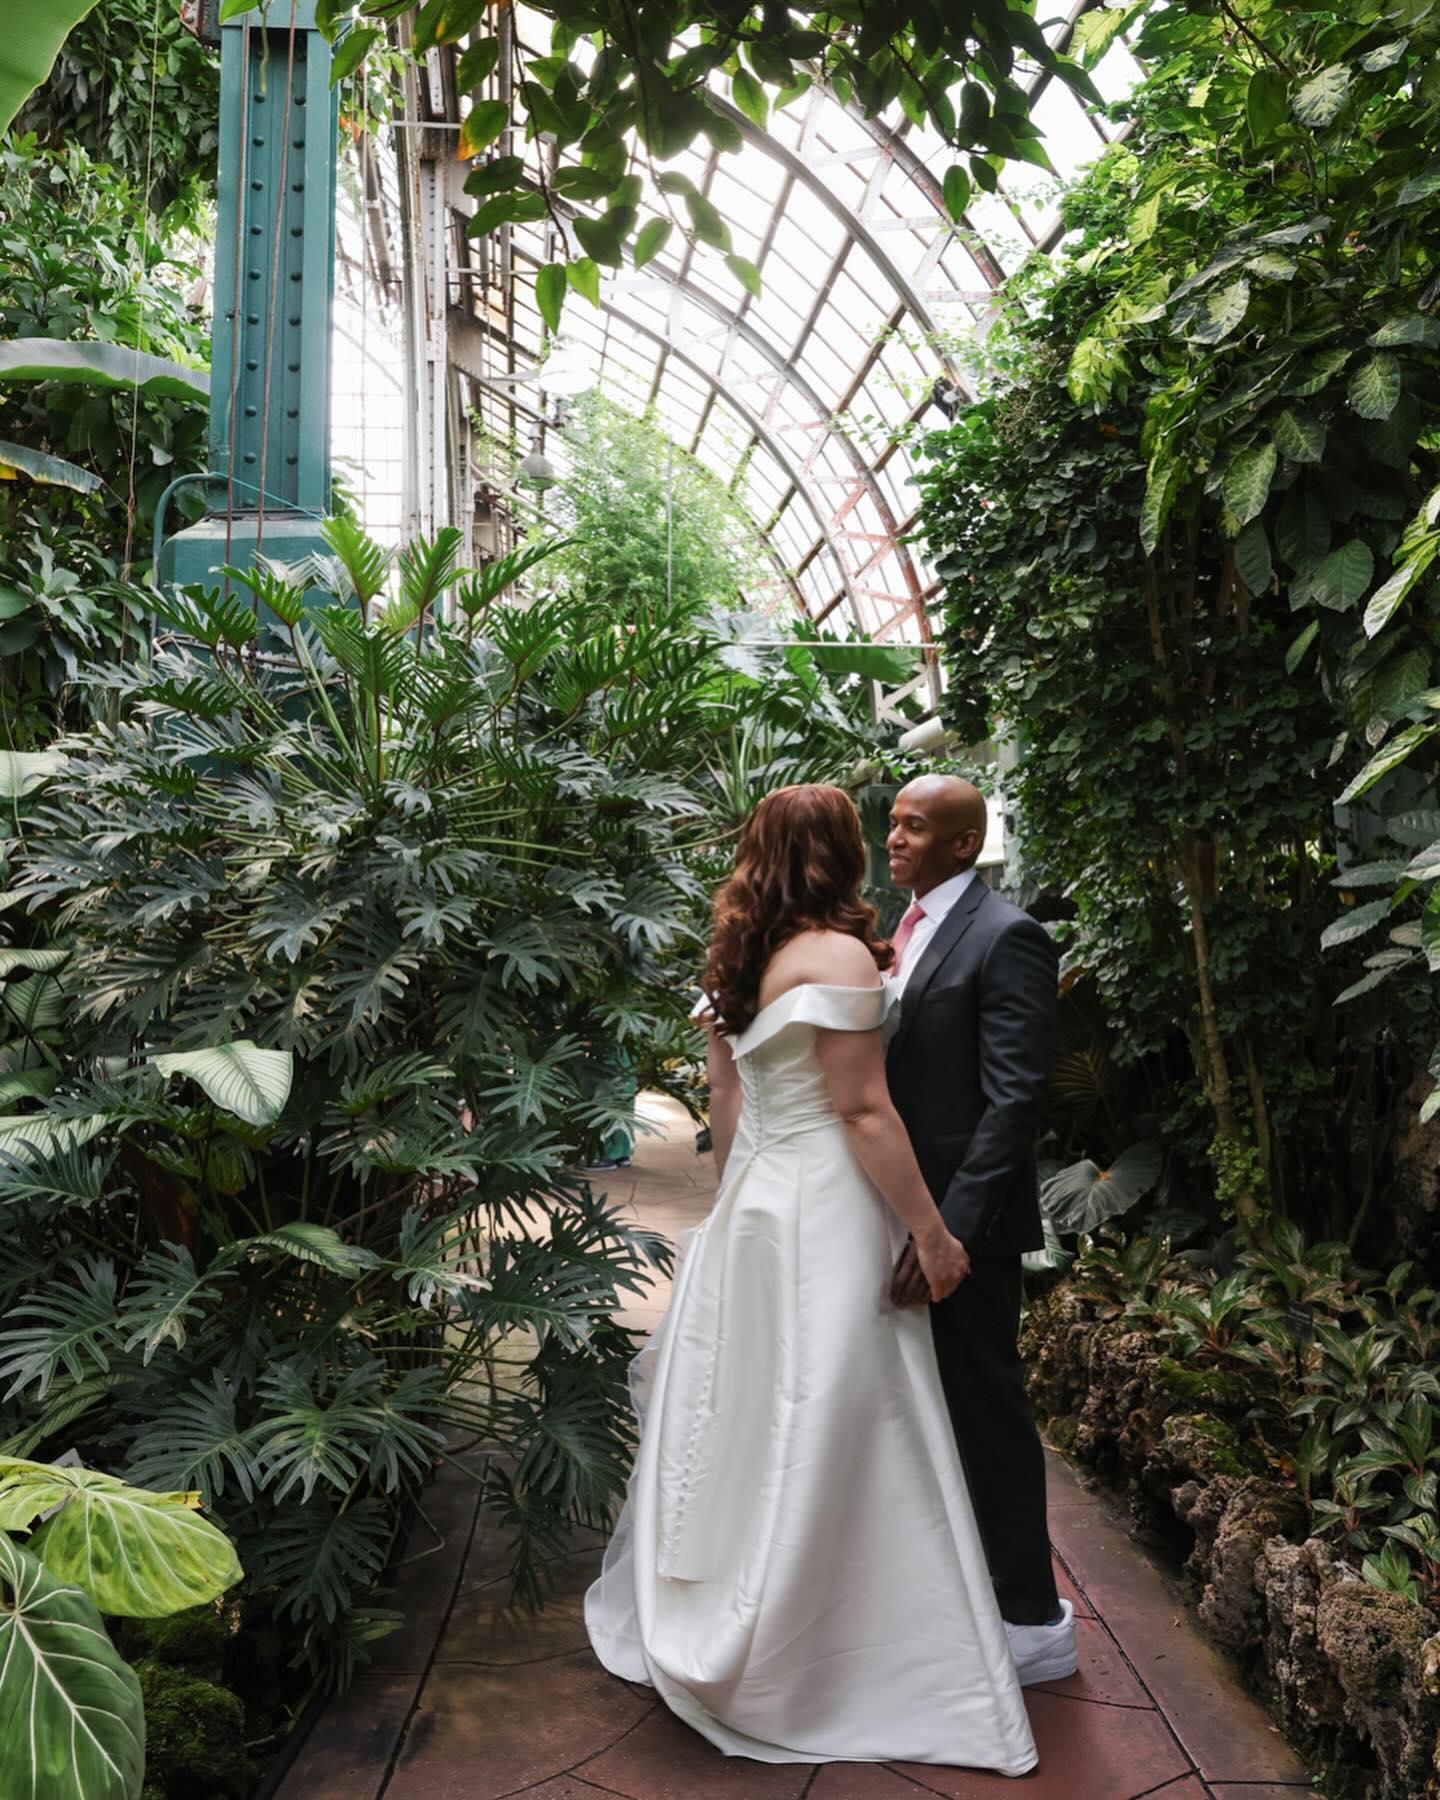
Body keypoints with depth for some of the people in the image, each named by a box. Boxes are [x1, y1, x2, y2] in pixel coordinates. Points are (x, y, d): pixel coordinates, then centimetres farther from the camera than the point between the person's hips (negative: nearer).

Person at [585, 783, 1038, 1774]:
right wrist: (931, 1231, -12)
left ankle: (700, 1625, 35)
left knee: (744, 1416, 19)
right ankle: (786, 1663, 17)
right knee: (825, 1435, 4)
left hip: (754, 1206, 8)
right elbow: (864, 1111, -18)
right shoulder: (838, 955, -16)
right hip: (823, 1216, -8)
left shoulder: (739, 960, 8)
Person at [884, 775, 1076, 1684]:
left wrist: (949, 1229, -25)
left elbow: (1014, 1099, -21)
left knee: (986, 1407, 4)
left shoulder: (1007, 937, -16)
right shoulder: (908, 931, 11)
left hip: (963, 1218, -8)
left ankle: (1034, 1620, 22)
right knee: (934, 1400, 20)